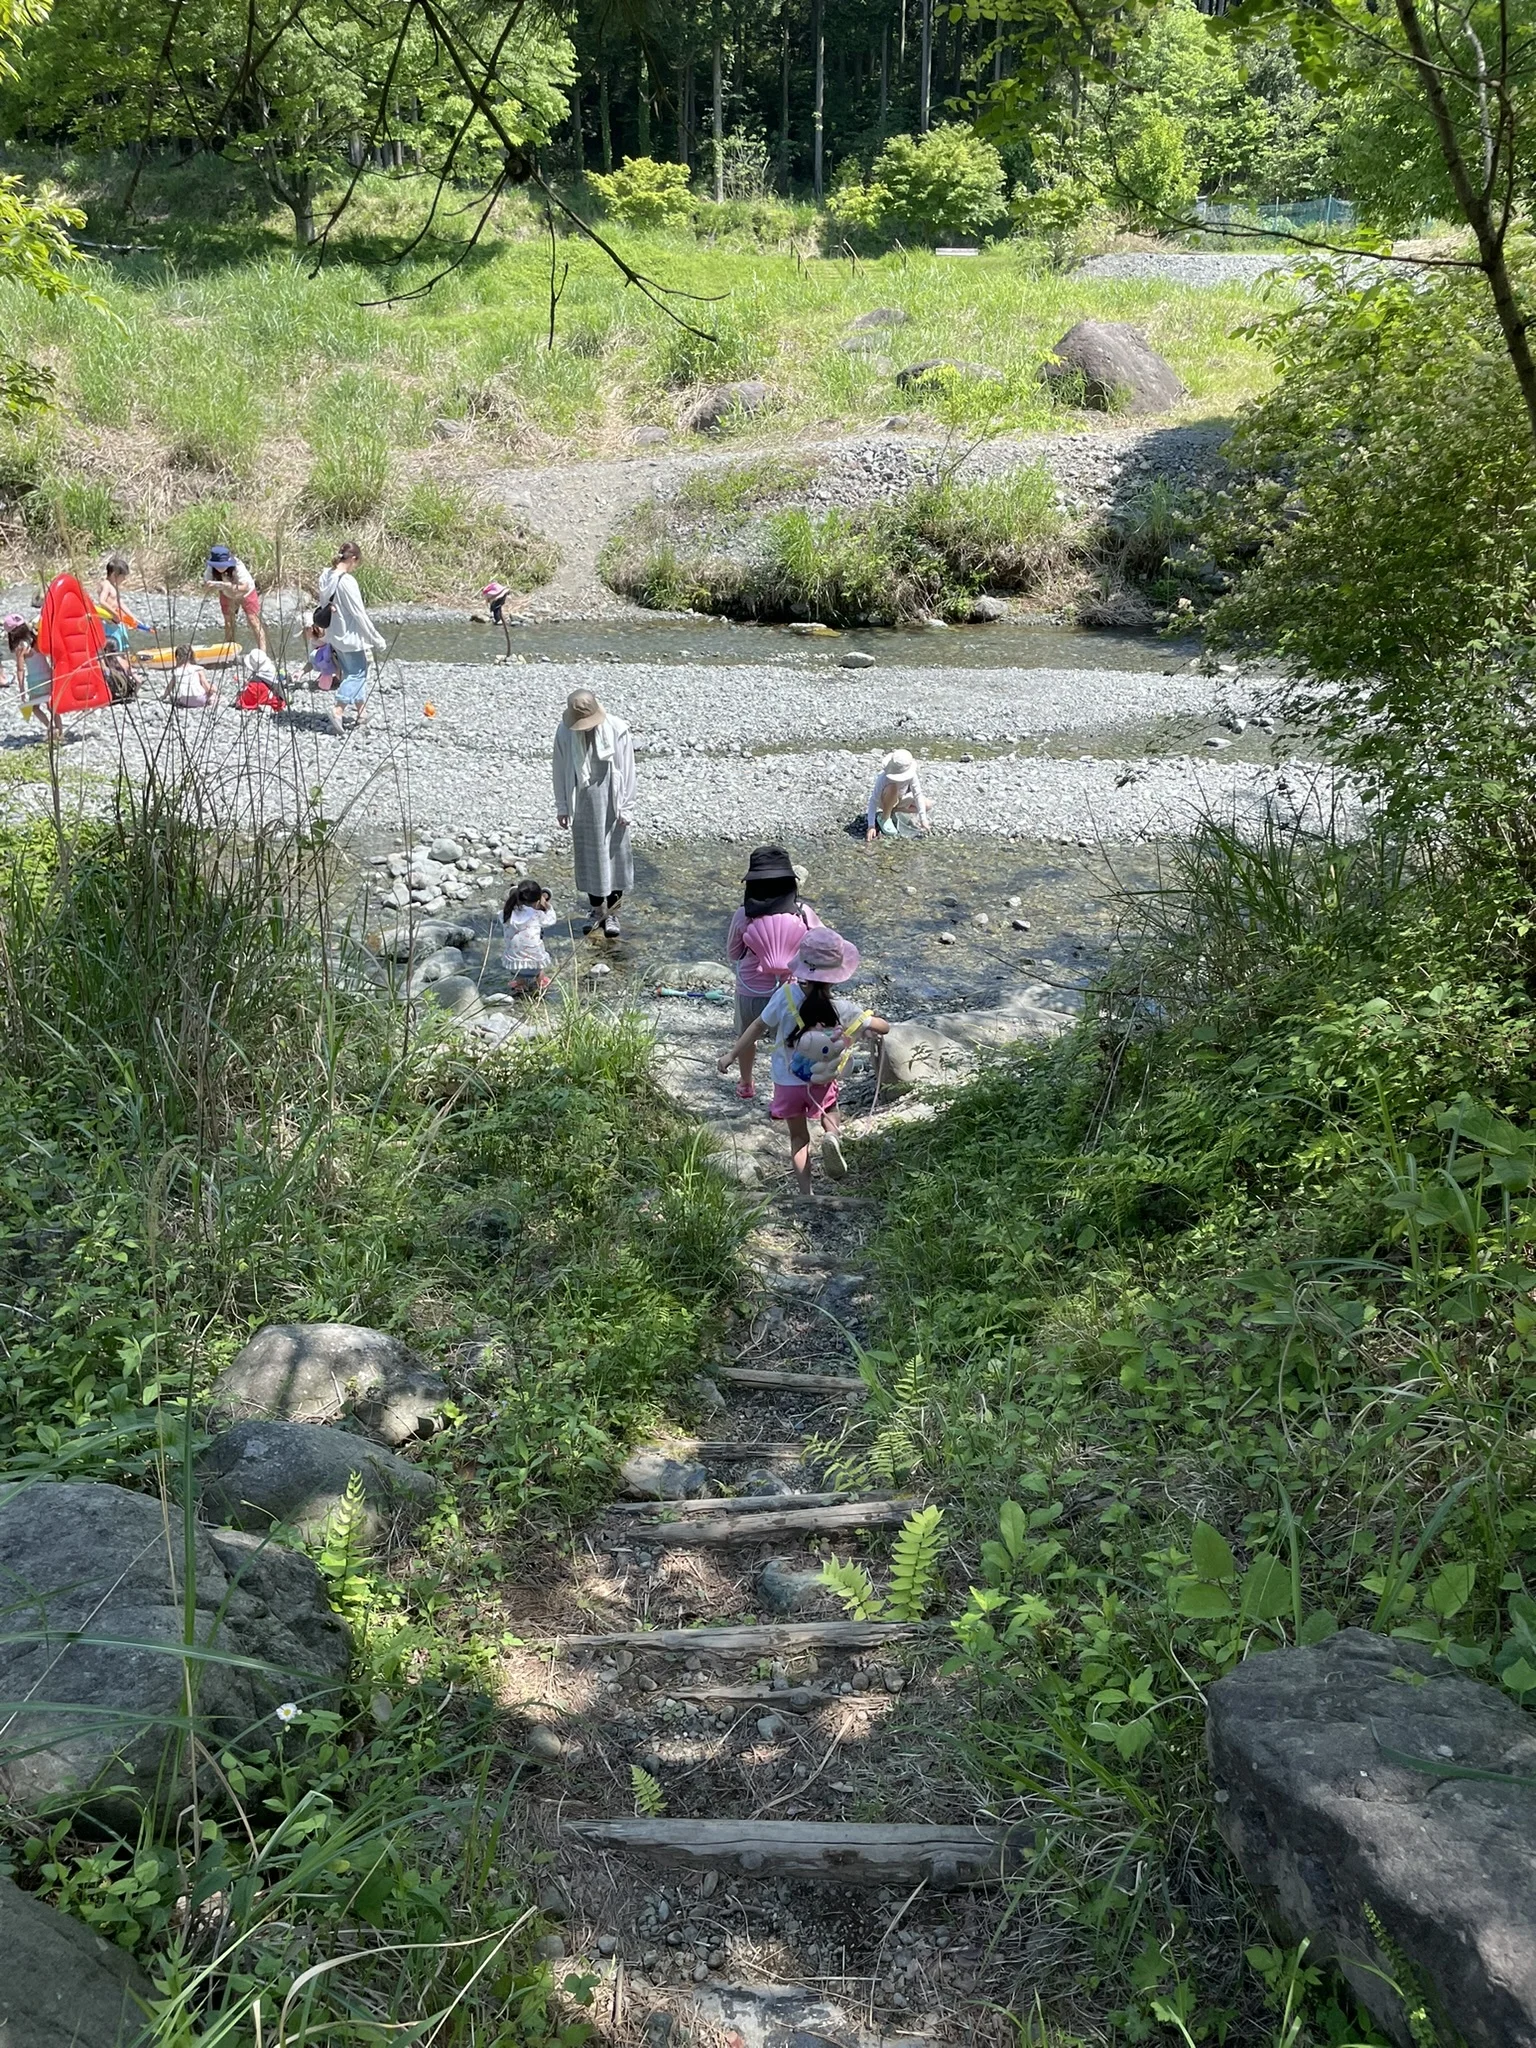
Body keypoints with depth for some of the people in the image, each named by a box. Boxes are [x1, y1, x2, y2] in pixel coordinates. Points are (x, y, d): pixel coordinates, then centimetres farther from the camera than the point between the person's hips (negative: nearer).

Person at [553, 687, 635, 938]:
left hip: (610, 801, -2)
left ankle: (612, 913, 17)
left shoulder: (617, 729, -14)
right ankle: (597, 910, 25)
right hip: (582, 802, 2)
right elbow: (561, 770, 3)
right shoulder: (564, 731, -8)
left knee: (614, 855, 5)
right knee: (588, 856, 11)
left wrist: (625, 807, -7)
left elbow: (627, 769, -8)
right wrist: (562, 806, 6)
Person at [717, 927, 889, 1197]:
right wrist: (868, 1022, 12)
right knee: (827, 1111, 30)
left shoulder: (786, 996, -26)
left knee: (799, 1137, 19)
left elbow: (759, 1026, -15)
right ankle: (831, 1136, -3)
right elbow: (883, 1027, -12)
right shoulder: (844, 1010, -24)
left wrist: (731, 1055, -3)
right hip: (823, 1082, 0)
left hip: (787, 1081, 0)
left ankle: (806, 1192, 13)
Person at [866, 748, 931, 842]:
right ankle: (884, 818, -14)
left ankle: (893, 811, 2)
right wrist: (871, 826, -40)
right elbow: (874, 800, -34)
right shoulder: (883, 778, -36)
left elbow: (917, 795, -21)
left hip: (901, 799, 5)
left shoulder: (911, 775, -28)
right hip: (885, 800, -5)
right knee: (892, 788, -38)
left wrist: (923, 818, -25)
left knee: (926, 805, -14)